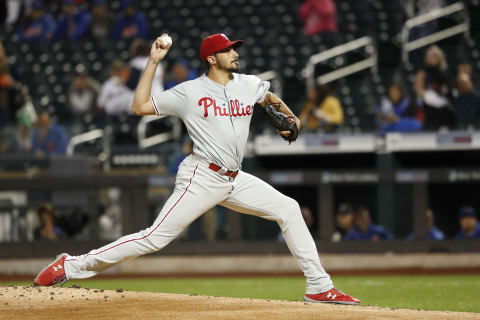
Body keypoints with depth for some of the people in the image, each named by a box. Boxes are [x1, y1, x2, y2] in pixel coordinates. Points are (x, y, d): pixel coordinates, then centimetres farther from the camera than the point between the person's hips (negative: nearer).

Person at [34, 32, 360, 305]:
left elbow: (269, 97, 34)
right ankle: (73, 265, -10)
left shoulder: (249, 84, 9)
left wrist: (291, 117, 17)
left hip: (235, 181, 6)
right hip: (201, 179, -6)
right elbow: (140, 106, -9)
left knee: (288, 209, -1)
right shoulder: (189, 91, -6)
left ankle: (319, 287, 4)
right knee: (155, 237, -14)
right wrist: (153, 62, -9)